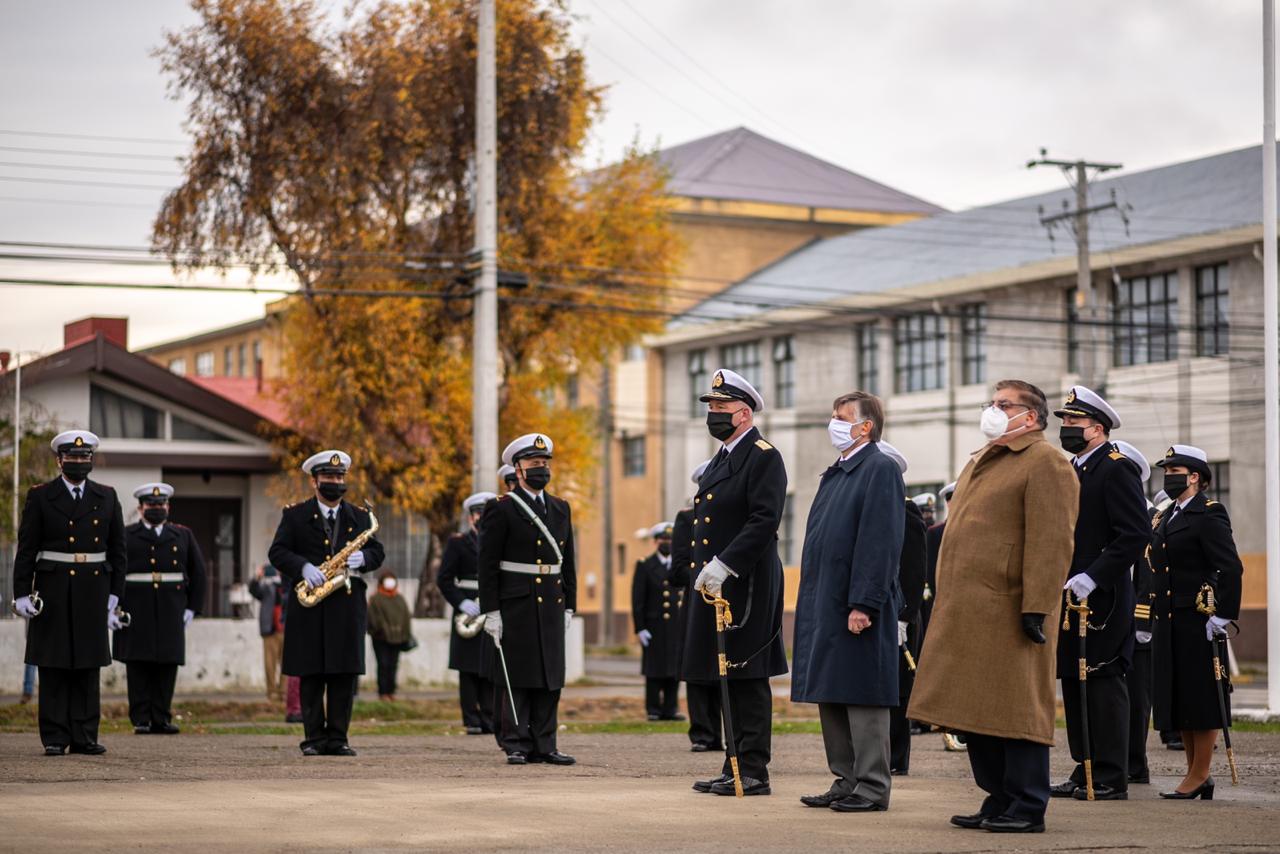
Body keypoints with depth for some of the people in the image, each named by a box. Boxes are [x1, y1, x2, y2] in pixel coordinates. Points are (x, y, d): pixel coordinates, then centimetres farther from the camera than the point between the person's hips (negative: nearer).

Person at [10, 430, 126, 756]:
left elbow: (118, 550, 10)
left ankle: (84, 737, 8)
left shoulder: (107, 497, 8)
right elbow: (26, 549, 0)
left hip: (93, 590, 2)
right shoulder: (40, 497, 1)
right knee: (53, 667, 0)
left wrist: (115, 595, 4)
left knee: (88, 666, 4)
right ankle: (55, 738, 3)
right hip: (52, 590, -2)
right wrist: (22, 594, -7)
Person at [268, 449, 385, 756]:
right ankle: (314, 737, 5)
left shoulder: (360, 516, 13)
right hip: (309, 605, -2)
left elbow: (377, 552, 11)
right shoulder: (295, 515, 6)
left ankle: (338, 738, 5)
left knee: (345, 674, 0)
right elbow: (277, 552, -1)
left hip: (348, 605, 2)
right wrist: (303, 567, -18)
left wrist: (362, 557, -12)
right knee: (311, 675, 0)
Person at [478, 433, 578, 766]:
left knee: (550, 679, 5)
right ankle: (516, 746, 1)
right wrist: (491, 611, -12)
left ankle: (543, 746, 9)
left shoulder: (561, 508, 14)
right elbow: (487, 564, -7)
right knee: (516, 678, -3)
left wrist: (569, 606, 12)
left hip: (552, 606, 6)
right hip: (515, 608, -6)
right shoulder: (501, 509, -4)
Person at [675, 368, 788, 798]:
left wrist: (724, 565, -24)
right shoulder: (721, 459, 20)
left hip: (745, 586, -9)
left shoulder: (764, 457, -9)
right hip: (714, 584, 9)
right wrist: (699, 571, 14)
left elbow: (764, 521, -20)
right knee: (728, 680, 11)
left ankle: (753, 772, -4)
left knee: (747, 679, -7)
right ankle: (736, 767, 16)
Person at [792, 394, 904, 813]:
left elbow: (881, 542, -17)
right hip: (824, 606, 9)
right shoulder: (834, 474, 18)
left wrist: (863, 605, -22)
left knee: (862, 698, -5)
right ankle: (846, 781, 20)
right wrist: (811, 603, 15)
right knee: (830, 698, 12)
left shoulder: (881, 469, -10)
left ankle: (871, 787, 1)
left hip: (857, 607, -9)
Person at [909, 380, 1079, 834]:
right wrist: (947, 605, 20)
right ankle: (999, 801, 18)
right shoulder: (980, 463, 22)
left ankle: (1027, 809, 0)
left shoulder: (1045, 464, -7)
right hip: (967, 613, 9)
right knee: (978, 712, 10)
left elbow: (1051, 543, -15)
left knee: (1014, 711, -5)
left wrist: (1036, 608, -21)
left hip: (1008, 614, -9)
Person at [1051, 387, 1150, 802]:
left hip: (1101, 599, -9)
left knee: (1103, 685, -6)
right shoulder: (1068, 471, 19)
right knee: (1073, 684, 10)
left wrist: (1092, 577, -21)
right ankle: (1084, 772, 16)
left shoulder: (1117, 469, -9)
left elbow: (1135, 535, -17)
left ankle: (1111, 779, -3)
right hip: (1066, 597, 9)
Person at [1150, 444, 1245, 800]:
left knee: (1201, 700, -3)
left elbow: (1231, 568, -15)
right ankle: (1197, 774, 18)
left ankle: (1199, 776, 2)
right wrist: (1156, 617, 17)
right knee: (1178, 701, 10)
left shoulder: (1209, 515, -9)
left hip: (1198, 623, -9)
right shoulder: (1166, 518, 17)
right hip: (1168, 624, 9)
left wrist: (1223, 616, -19)